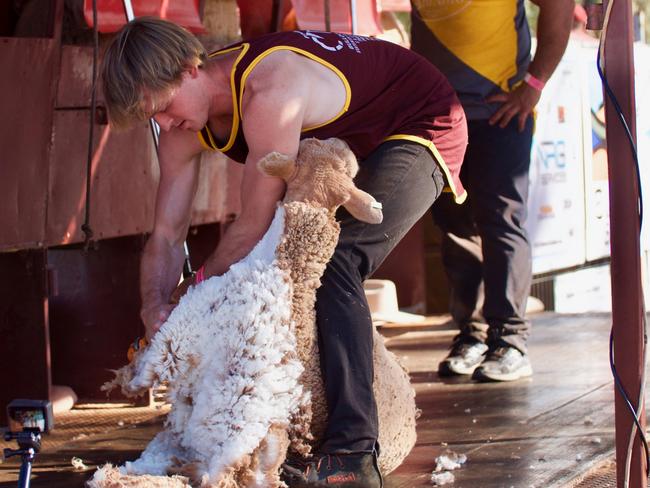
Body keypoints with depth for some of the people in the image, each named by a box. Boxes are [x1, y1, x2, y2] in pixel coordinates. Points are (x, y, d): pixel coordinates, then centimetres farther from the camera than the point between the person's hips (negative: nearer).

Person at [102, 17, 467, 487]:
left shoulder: (267, 90, -36)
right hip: (348, 148, 10)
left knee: (336, 263, -28)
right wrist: (156, 311, -24)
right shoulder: (184, 129, -9)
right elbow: (166, 236, -6)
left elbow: (254, 226, -30)